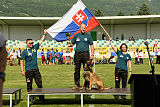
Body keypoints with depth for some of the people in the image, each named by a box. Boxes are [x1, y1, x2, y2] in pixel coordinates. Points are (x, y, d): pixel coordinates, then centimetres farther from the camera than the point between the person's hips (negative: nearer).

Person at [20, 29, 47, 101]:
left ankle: (41, 97, 8)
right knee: (29, 85, 2)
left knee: (39, 83, 2)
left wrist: (44, 34, 12)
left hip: (36, 69, 4)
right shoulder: (24, 52, -3)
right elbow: (22, 61, -3)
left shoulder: (35, 47, 9)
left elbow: (41, 41, 16)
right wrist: (22, 70, -9)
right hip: (28, 70, -4)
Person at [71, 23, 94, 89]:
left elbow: (92, 45, 7)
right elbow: (72, 44, 16)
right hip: (77, 54, 2)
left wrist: (92, 54, -2)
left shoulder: (88, 36, 7)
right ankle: (76, 85, 12)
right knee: (77, 70, 4)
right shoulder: (76, 36, 12)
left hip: (85, 54, -2)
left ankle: (87, 85, 6)